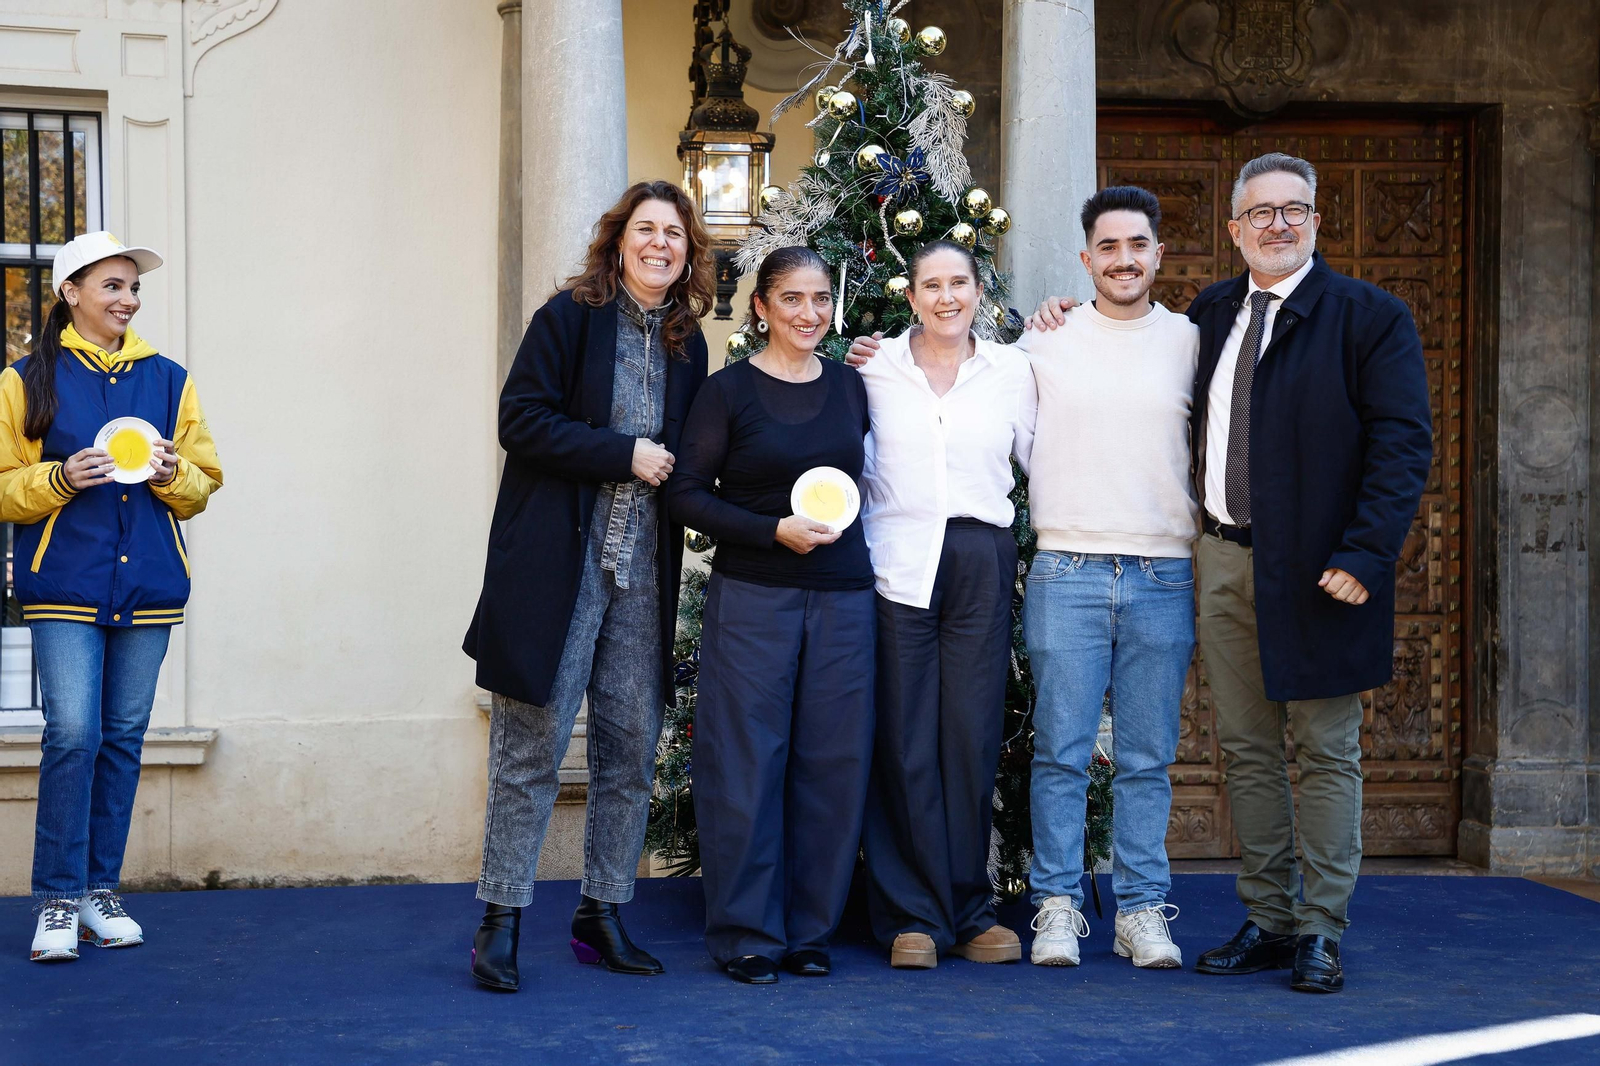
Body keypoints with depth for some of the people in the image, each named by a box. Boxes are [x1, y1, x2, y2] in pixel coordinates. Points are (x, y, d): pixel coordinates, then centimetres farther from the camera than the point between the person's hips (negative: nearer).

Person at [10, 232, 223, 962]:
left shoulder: (167, 380, 11)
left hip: (147, 588, 3)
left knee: (124, 737, 6)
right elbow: (5, 487, 4)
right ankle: (58, 900, -2)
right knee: (72, 733, -12)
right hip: (65, 586, -3)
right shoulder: (30, 381, 3)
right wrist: (60, 478, -14)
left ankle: (100, 890, 17)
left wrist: (172, 474, -6)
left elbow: (204, 484, 15)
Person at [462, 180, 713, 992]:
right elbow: (522, 420, -11)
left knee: (631, 747, 7)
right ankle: (500, 920, 4)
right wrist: (623, 454, -13)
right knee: (531, 745, -3)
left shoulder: (687, 341, 13)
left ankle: (603, 912, 18)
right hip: (558, 565, -5)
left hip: (643, 574, 5)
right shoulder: (570, 316, -3)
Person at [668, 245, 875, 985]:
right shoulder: (729, 390, -1)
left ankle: (808, 929, 15)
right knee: (747, 763, -2)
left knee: (833, 761, 4)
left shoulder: (851, 386, 11)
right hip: (752, 597, -4)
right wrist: (774, 530, -13)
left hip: (841, 597, 4)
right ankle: (746, 932, 8)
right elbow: (689, 495, -3)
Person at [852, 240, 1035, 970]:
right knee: (904, 740, -2)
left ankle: (969, 908, 13)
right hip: (897, 565, -1)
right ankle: (914, 915, 6)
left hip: (981, 563, 1)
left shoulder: (1012, 370, 10)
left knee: (973, 738, 2)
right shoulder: (874, 368, 7)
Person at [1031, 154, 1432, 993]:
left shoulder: (1370, 317, -4)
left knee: (1326, 755, 2)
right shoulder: (1209, 315, 13)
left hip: (1315, 570, -5)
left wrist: (1366, 555, -19)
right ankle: (1267, 922, 19)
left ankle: (1321, 933, 9)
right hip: (1224, 561, 5)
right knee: (1246, 751, 10)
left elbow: (1402, 443, -10)